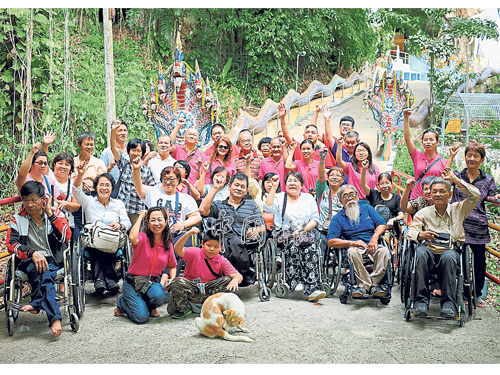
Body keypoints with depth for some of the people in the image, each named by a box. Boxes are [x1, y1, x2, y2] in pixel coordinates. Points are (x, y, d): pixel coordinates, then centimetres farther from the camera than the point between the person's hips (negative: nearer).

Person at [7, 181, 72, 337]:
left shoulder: (55, 213, 7)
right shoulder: (17, 220, 10)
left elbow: (66, 237, -9)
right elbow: (11, 244, -4)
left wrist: (50, 213, -12)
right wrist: (32, 253, -22)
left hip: (54, 261, 0)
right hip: (29, 262, 0)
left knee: (43, 273, -35)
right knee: (40, 271, -35)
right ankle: (55, 317, -41)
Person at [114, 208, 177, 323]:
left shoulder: (168, 244, 2)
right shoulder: (144, 237, -13)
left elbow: (172, 266, 16)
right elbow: (132, 237, -38)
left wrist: (172, 279, -6)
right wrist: (140, 217, -24)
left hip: (154, 281, 3)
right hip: (133, 282, -3)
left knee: (159, 296, -33)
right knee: (141, 317, -19)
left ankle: (150, 306, 6)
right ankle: (122, 301, 15)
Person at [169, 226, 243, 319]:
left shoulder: (222, 261, -3)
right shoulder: (194, 253, -7)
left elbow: (238, 276, -12)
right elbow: (177, 249, -24)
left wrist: (235, 280, -39)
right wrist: (188, 234, -38)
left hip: (209, 292, 1)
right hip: (192, 290, -1)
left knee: (229, 281, -20)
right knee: (177, 282, -31)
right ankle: (183, 308, -3)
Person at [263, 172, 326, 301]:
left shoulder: (308, 198, 17)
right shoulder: (280, 197, 12)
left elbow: (315, 219, 9)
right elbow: (268, 208, -9)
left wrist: (304, 230, -9)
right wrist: (274, 187, -8)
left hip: (307, 233, 1)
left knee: (310, 248, -31)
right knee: (293, 246, -35)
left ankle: (312, 289, -39)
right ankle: (294, 283, -35)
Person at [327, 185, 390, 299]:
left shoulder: (367, 208, 16)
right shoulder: (338, 218, 7)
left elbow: (382, 224, 10)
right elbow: (331, 241, -4)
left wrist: (375, 237, -11)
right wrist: (352, 243, -17)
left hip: (373, 246, 2)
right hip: (355, 247, -2)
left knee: (384, 251, -30)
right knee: (352, 252, -37)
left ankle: (367, 284, -28)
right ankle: (367, 284, -30)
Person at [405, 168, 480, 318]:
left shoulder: (458, 210, 23)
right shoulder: (424, 212, 24)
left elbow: (475, 195, 10)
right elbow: (410, 232, 10)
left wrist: (454, 179, 10)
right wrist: (420, 235, -15)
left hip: (450, 249, 0)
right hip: (429, 248, 1)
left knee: (448, 257, -38)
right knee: (421, 254, -37)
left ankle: (449, 303, -38)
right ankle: (421, 300, -36)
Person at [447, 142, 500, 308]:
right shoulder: (457, 176, 5)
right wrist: (451, 157, -11)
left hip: (479, 228, 1)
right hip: (458, 224, -1)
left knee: (480, 261, 7)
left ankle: (478, 294, 23)